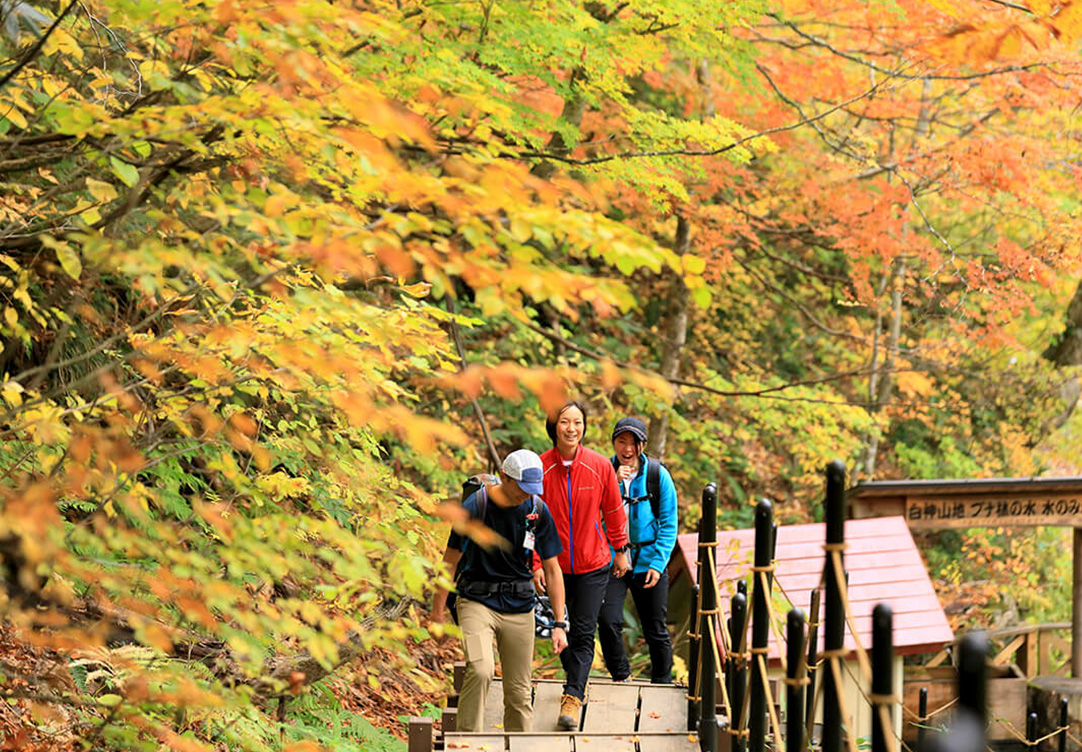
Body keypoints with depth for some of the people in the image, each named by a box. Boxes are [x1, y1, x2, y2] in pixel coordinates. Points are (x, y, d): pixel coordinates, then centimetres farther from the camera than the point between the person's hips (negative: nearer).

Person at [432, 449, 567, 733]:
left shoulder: (538, 510, -2)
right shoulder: (474, 507, -11)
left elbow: (552, 569, 5)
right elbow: (451, 558, 0)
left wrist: (559, 624, 1)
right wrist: (439, 606, 4)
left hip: (519, 606, 3)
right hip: (477, 601, -3)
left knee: (519, 692, 2)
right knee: (480, 670, -25)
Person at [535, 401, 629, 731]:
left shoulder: (599, 466, -7)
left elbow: (614, 510, 6)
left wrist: (620, 550, 12)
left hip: (593, 567, -1)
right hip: (555, 565, 1)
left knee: (583, 633, -9)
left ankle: (573, 697, -11)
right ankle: (576, 675, 36)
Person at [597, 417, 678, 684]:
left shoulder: (657, 474, -1)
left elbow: (668, 523, 1)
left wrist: (657, 563, -8)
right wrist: (613, 483, -20)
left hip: (648, 561, 0)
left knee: (656, 630, 7)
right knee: (608, 622, -14)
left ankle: (662, 684, 23)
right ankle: (621, 677, 7)